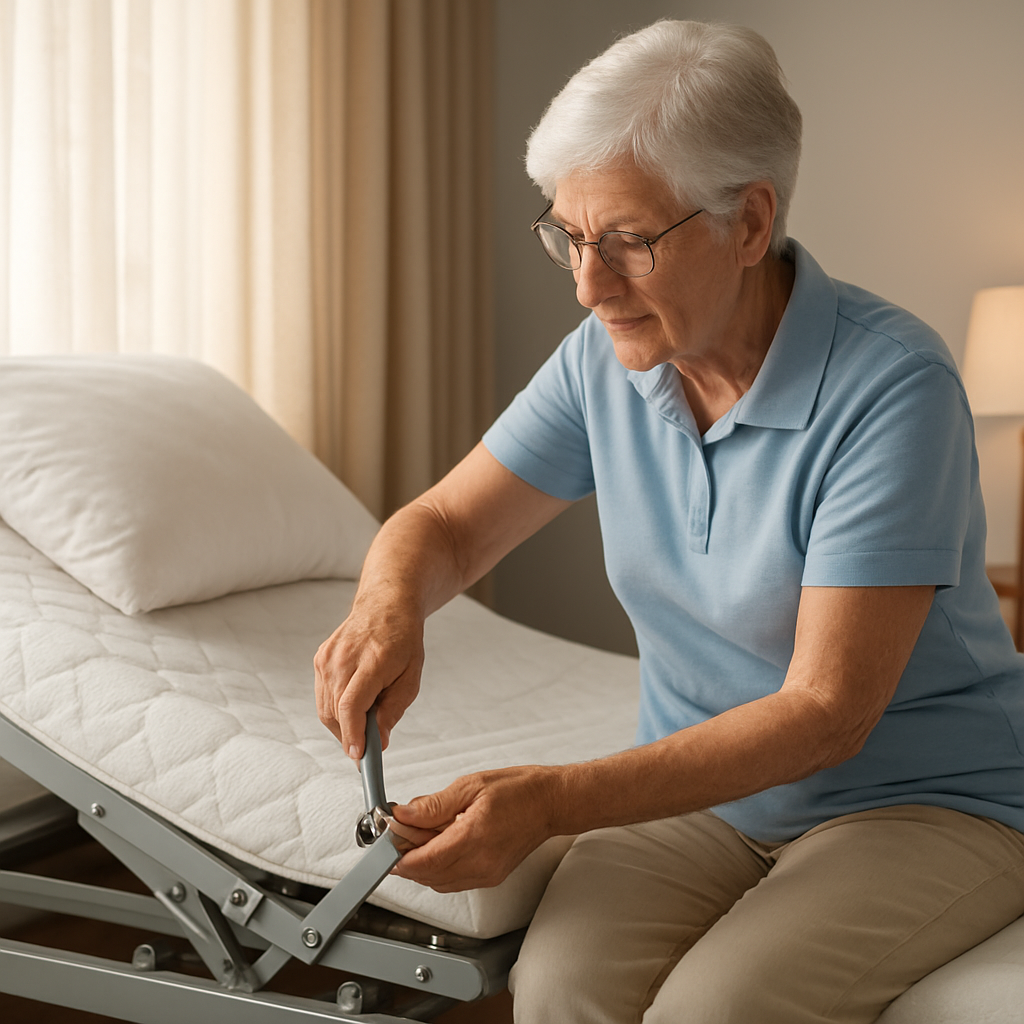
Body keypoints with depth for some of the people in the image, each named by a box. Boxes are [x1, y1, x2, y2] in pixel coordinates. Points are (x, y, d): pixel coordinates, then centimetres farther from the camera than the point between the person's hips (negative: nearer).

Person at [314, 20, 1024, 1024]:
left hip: (922, 800, -3)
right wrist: (390, 604, -20)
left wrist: (553, 801, -30)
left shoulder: (893, 385, -22)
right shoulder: (607, 359, -4)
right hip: (705, 785, 4)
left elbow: (826, 711, -24)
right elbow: (445, 524, 5)